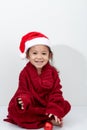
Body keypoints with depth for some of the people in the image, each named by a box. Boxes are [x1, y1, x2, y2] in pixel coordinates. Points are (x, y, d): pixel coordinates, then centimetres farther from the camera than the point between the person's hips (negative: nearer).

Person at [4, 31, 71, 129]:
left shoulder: (53, 72, -3)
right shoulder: (25, 73, -8)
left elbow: (56, 92, -7)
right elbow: (23, 91, -11)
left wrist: (54, 110, -21)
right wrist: (24, 100, -38)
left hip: (47, 103, 1)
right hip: (31, 106, -1)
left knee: (66, 106, -16)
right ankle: (50, 120, -23)